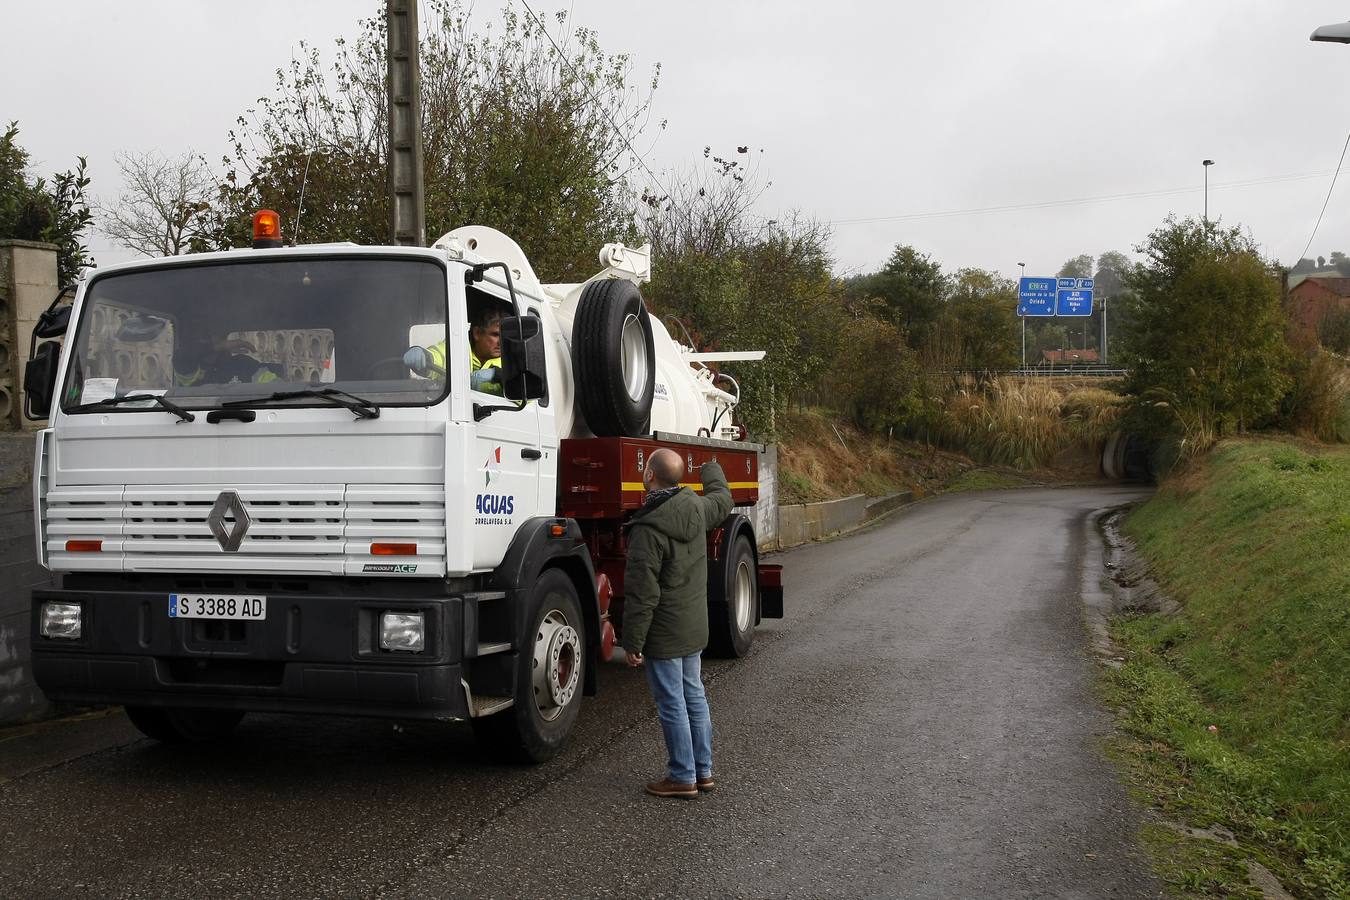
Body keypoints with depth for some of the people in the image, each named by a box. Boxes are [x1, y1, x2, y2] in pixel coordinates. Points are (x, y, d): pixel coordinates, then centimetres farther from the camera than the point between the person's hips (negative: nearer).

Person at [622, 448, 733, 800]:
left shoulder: (648, 529, -23)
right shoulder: (696, 508, -1)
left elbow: (642, 595, -22)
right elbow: (722, 498, 26)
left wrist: (633, 642, -14)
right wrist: (710, 465, 44)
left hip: (664, 633, -8)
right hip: (695, 626, 8)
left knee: (672, 703, 2)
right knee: (694, 695, 17)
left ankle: (683, 777, 10)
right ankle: (703, 770, 25)